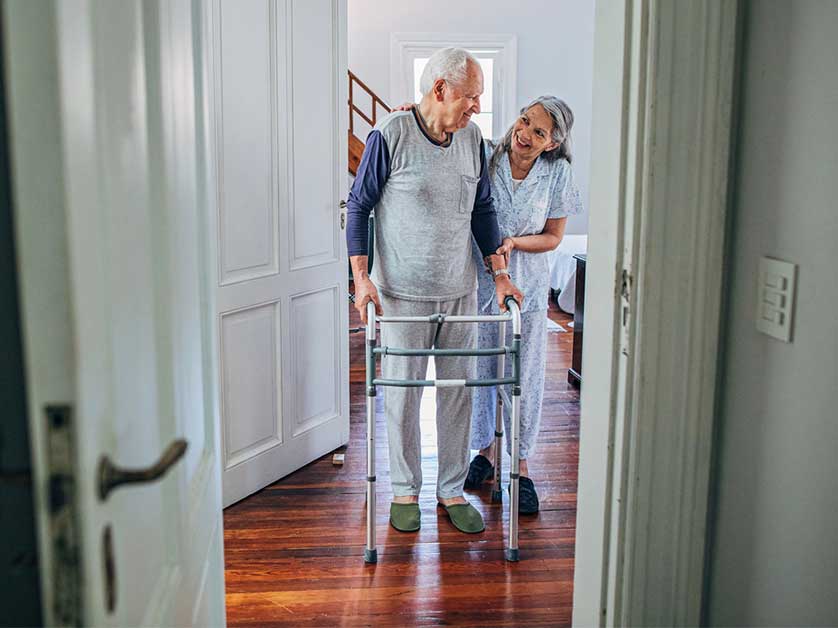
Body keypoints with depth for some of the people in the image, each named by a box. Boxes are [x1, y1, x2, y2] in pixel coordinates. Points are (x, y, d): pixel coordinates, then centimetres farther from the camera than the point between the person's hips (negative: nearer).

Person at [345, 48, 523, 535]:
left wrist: (500, 273, 7)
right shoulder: (391, 136, -10)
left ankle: (453, 490, 24)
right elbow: (359, 205, -4)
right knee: (403, 394, 5)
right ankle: (405, 491, 23)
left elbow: (483, 209, 12)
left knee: (459, 391, 9)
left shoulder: (472, 138, 4)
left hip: (460, 291, 4)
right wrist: (362, 276, -10)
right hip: (403, 292, -4)